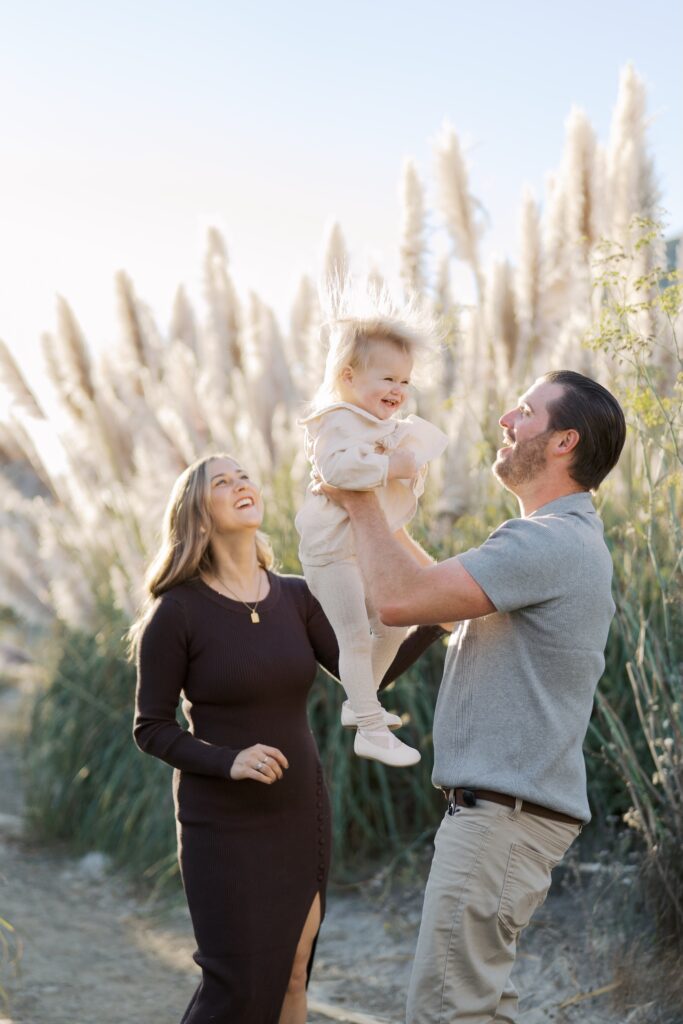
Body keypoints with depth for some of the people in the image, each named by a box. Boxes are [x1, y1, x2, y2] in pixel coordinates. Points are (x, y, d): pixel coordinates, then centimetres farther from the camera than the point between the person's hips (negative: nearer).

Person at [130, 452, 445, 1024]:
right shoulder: (177, 612, -11)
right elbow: (151, 728, -8)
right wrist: (228, 761, -23)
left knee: (293, 977, 10)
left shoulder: (296, 597, 3)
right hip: (224, 824, -5)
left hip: (301, 813, 5)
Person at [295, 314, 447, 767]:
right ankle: (371, 730, -1)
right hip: (334, 550, -10)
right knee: (356, 637, -7)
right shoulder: (338, 422, -17)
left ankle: (359, 703, 35)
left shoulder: (388, 426, 14)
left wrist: (415, 462, 6)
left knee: (391, 627, 17)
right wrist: (389, 467, -31)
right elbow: (335, 467, -35)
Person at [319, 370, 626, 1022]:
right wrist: (371, 508, 24)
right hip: (497, 804, 11)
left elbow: (399, 599, -23)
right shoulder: (563, 540, 19)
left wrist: (360, 503, -7)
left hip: (506, 813, -11)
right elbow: (439, 590, 27)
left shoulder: (550, 541, -18)